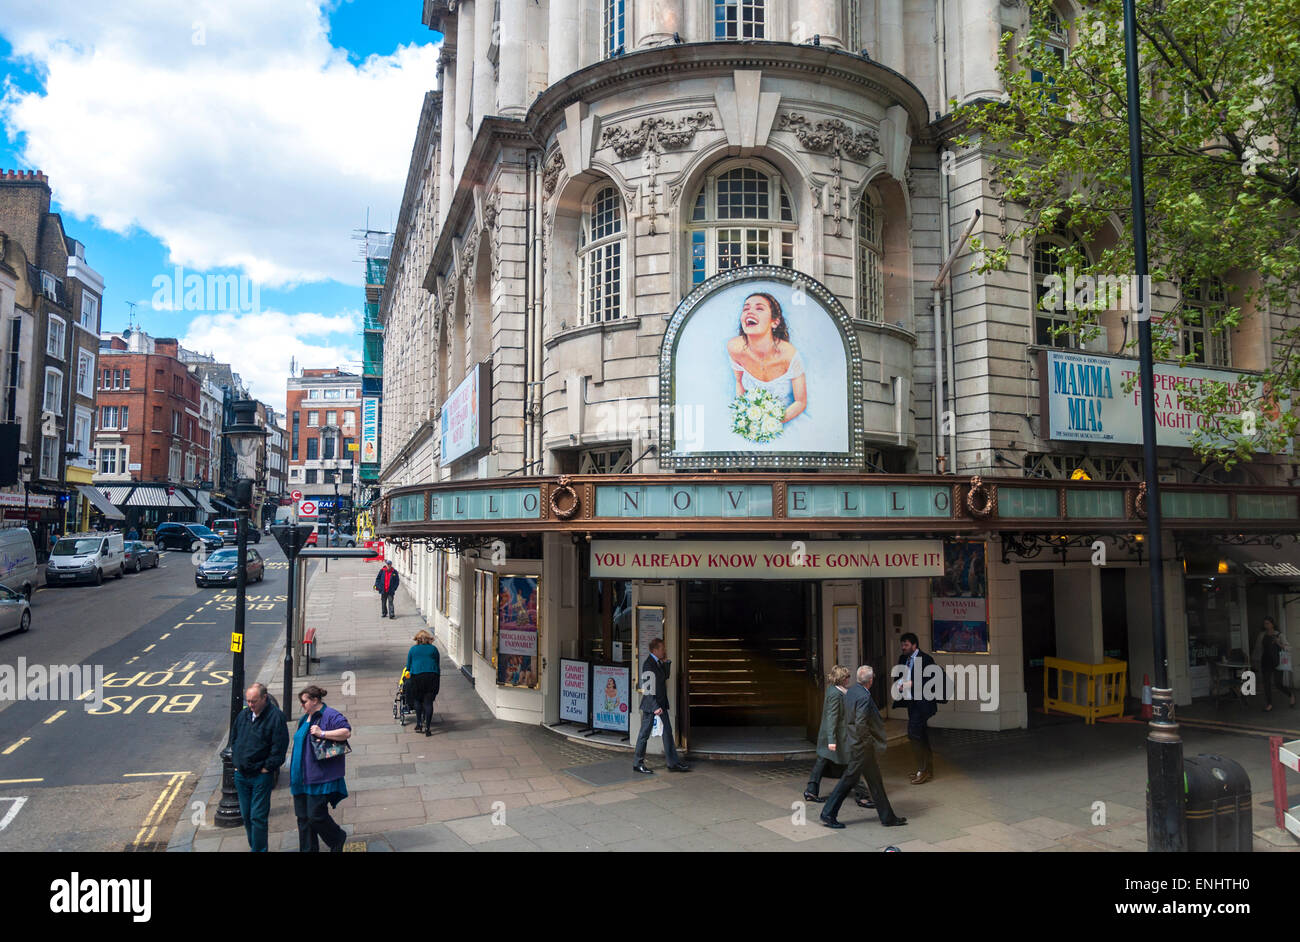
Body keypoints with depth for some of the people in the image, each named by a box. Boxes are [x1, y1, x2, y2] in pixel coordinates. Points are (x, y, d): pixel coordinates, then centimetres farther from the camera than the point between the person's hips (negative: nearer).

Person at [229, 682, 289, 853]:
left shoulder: (275, 717, -13)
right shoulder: (243, 715, 7)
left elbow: (279, 747, -14)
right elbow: (233, 739, 20)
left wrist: (267, 768, -12)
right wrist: (235, 762, 11)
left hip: (261, 776, -6)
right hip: (241, 775, 6)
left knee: (258, 817, -5)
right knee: (246, 815, 14)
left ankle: (258, 850, 3)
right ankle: (254, 846, 28)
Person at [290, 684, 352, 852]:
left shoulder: (330, 715, -11)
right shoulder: (305, 718, 16)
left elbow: (347, 732, -24)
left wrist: (322, 733, -27)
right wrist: (294, 772, 24)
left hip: (321, 779, -8)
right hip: (302, 778, 8)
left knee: (315, 816, -6)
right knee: (303, 817, 10)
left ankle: (338, 839, 18)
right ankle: (307, 849, 22)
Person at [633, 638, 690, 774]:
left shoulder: (659, 662, 9)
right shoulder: (648, 665, -18)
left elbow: (664, 677, 17)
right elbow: (647, 689, -20)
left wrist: (667, 664, 3)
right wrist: (655, 707, -22)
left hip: (660, 703, 9)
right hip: (650, 703, -9)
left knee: (668, 730, 9)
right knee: (645, 733, 2)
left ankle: (673, 763, 15)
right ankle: (638, 763, 14)